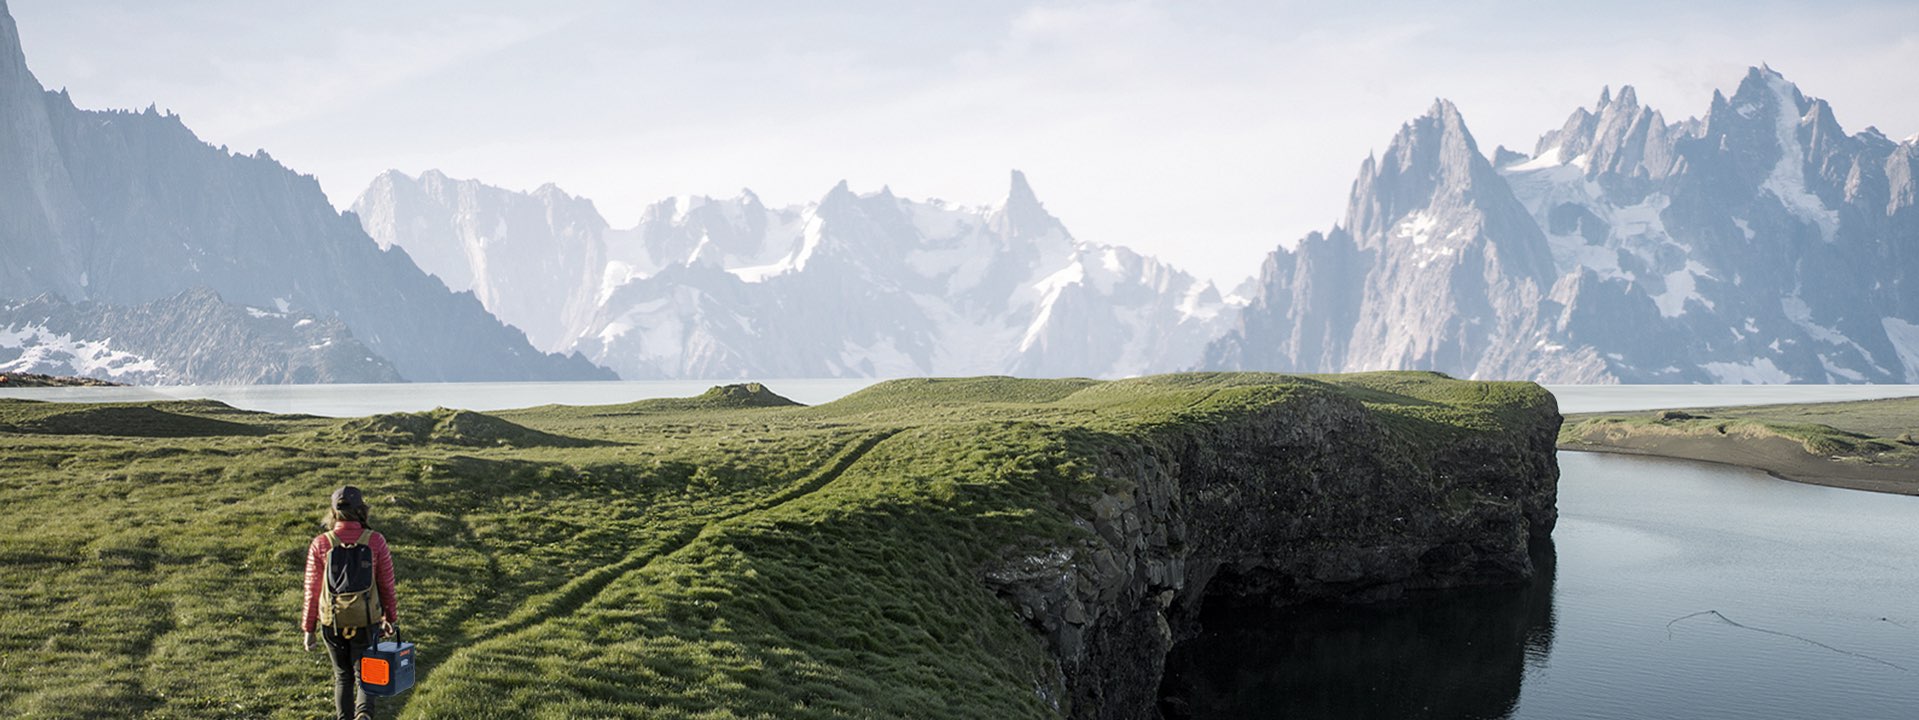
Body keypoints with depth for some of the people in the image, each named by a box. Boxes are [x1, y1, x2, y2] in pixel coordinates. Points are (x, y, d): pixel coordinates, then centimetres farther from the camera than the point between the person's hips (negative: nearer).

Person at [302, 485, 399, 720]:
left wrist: (308, 629, 4)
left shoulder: (320, 544, -12)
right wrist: (390, 619, 10)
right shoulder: (376, 542, -13)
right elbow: (387, 586, -5)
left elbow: (312, 591, -7)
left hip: (332, 624, 1)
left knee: (343, 677, 21)